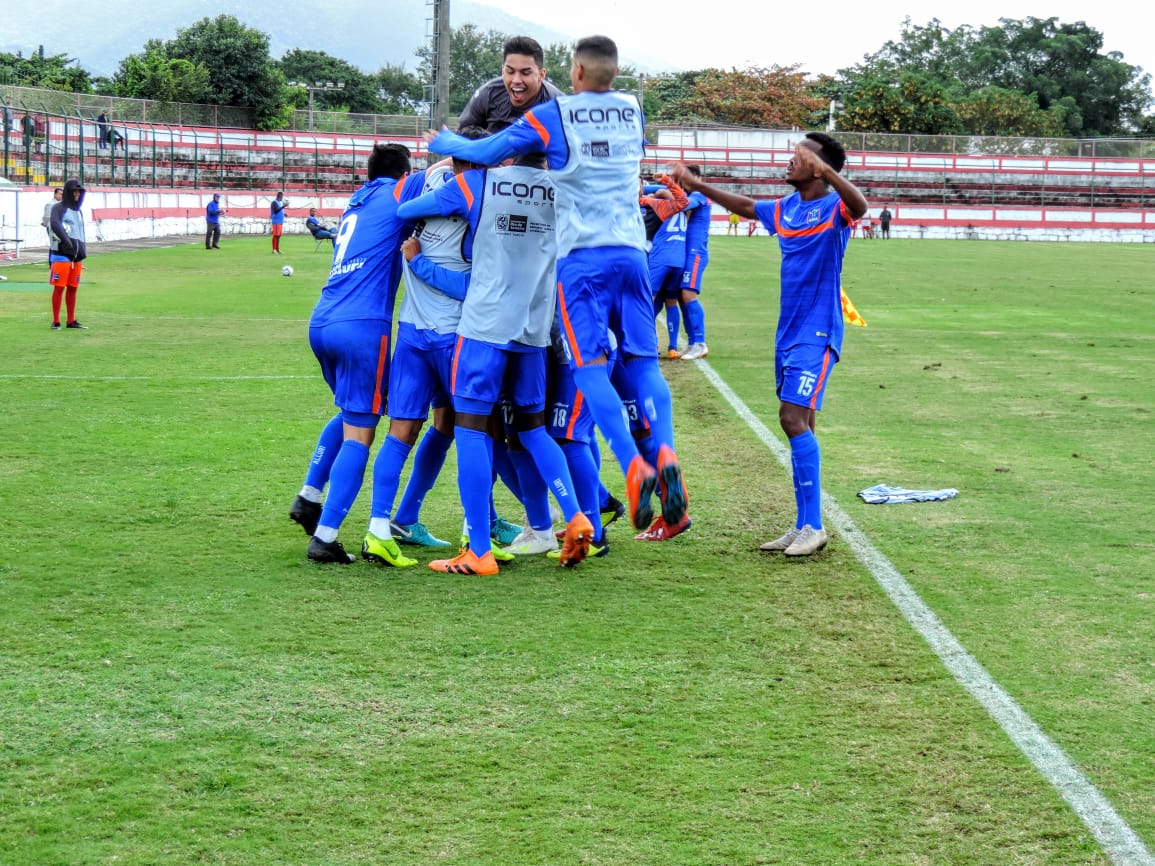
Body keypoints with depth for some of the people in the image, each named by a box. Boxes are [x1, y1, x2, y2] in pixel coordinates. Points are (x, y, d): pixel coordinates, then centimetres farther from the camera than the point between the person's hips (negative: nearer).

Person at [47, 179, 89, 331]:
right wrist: (66, 241, -32)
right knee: (59, 288, -6)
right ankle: (56, 322, -4)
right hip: (61, 255, -7)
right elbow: (55, 224, -22)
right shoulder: (58, 208, -3)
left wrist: (82, 255, 20)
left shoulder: (78, 212, 21)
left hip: (76, 257, 7)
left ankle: (71, 321, 15)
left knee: (72, 288, 9)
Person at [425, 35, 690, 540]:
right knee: (642, 361, 5)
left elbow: (488, 152, 1)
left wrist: (441, 141, 20)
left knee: (590, 364, -7)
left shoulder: (552, 116, -2)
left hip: (582, 255, -4)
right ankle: (665, 453, -18)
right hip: (631, 252, 4)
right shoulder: (632, 111, 13)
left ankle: (633, 465, -24)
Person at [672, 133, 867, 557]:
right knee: (800, 425, 10)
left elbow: (858, 206, -35)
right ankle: (803, 526, 15)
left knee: (794, 418, -17)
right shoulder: (785, 210, 11)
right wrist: (697, 185, 29)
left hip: (817, 334, -8)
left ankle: (813, 526, -14)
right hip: (788, 331, 8)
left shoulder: (833, 209, -12)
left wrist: (825, 171, -50)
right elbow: (745, 206, 29)